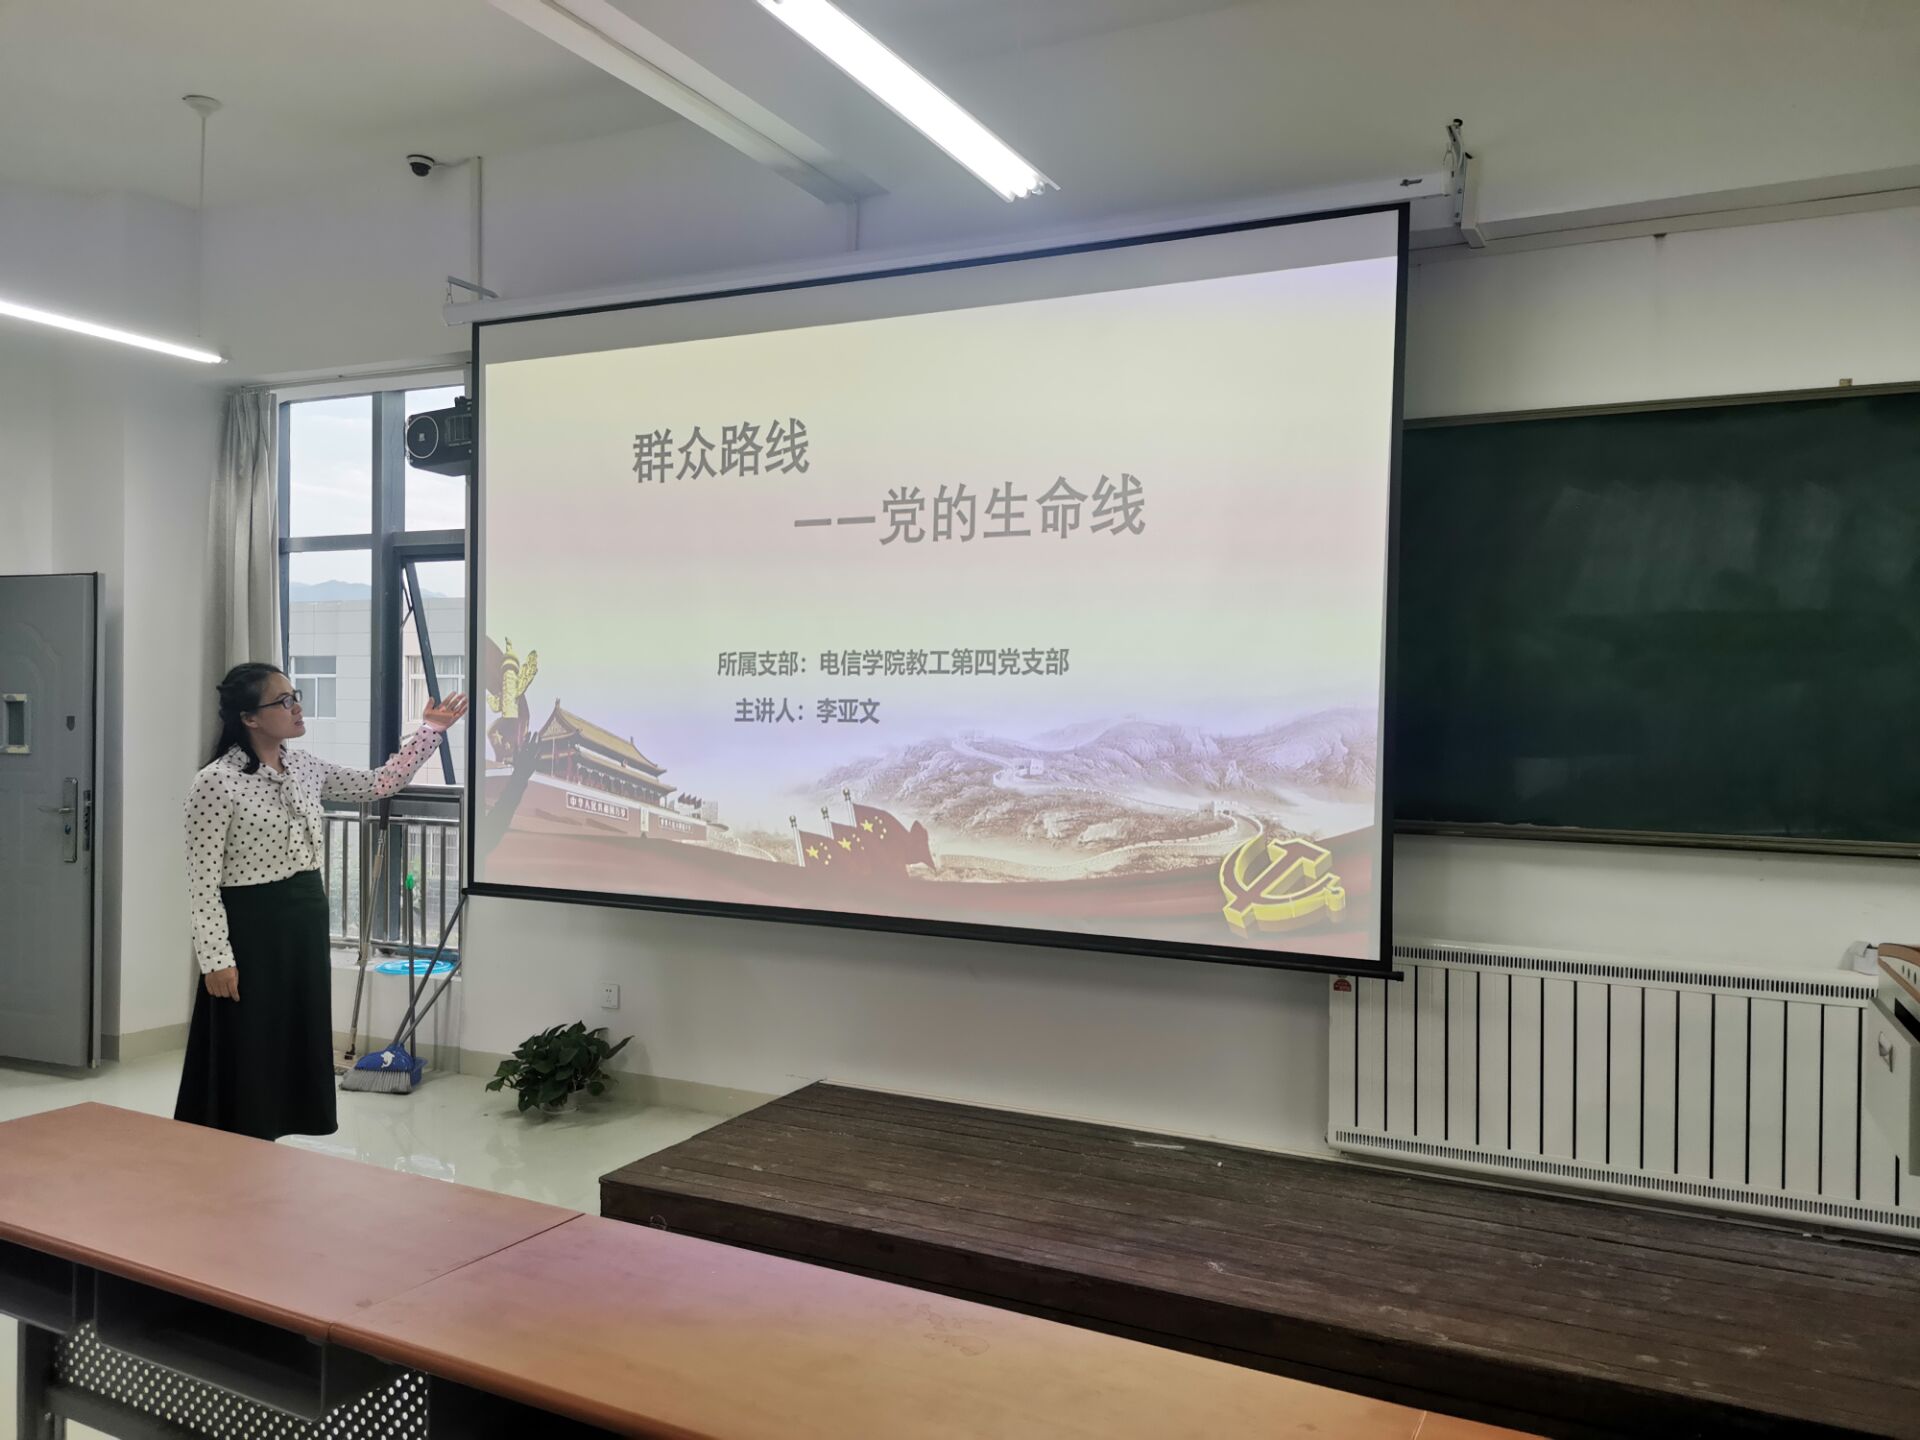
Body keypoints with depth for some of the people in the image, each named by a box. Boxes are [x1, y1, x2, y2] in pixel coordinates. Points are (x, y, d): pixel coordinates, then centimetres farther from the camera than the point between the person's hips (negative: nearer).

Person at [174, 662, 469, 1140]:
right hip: (251, 928, -7)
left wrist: (431, 729, 8)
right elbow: (203, 881, -15)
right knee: (245, 1060, 1)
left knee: (290, 1050, 14)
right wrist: (216, 958, -18)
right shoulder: (216, 782, -15)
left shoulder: (304, 767, 6)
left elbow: (379, 784, 15)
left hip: (305, 923, 7)